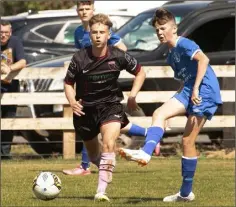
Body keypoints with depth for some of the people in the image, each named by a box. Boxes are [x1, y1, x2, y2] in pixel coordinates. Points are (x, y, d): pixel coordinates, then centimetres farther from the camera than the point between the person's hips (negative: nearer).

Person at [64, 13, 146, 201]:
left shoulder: (118, 56, -12)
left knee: (108, 145, -26)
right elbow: (68, 83, 0)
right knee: (94, 156, 15)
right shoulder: (79, 58, -14)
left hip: (111, 105, -2)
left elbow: (140, 73, 5)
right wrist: (72, 101, -19)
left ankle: (101, 191, -26)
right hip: (86, 109, 2)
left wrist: (132, 96, -6)